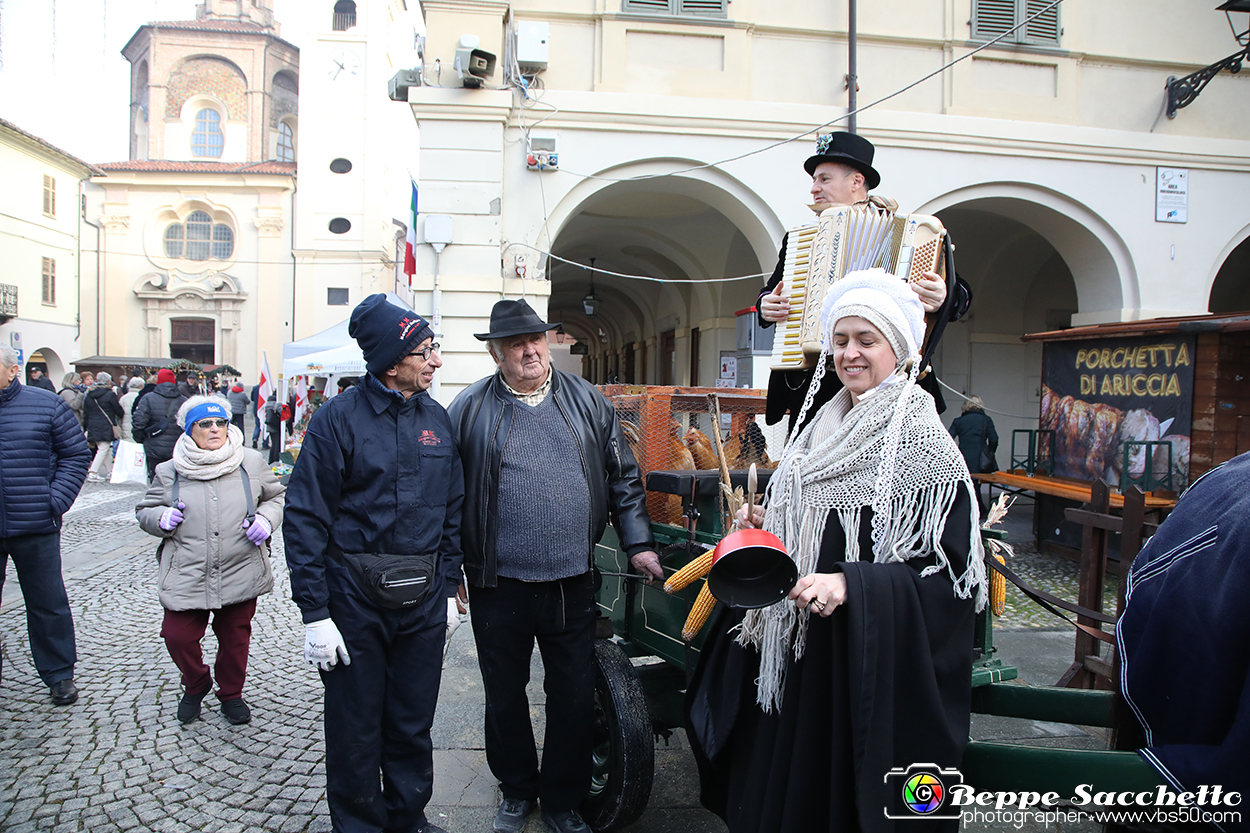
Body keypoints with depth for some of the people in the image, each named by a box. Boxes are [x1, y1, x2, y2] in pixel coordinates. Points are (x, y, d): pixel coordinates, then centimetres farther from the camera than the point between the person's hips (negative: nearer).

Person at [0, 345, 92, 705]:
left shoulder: (46, 405, -2)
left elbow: (77, 454, 2)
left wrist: (55, 501, -7)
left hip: (35, 528, -1)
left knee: (48, 605, 11)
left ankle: (59, 675, 25)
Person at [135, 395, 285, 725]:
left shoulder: (251, 463, 2)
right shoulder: (169, 472, 3)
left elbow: (277, 495, 14)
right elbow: (144, 511, 13)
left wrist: (266, 519, -6)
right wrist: (161, 518, -9)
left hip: (240, 573, 0)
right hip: (186, 577, 0)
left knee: (235, 636, 10)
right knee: (177, 636, -1)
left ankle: (231, 694, 36)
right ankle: (195, 686, 31)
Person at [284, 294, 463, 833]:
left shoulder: (437, 419, 6)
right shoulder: (338, 419, -9)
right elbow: (305, 518, -9)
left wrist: (447, 583, 9)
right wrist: (315, 612, -12)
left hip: (423, 596, 4)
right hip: (355, 595, -4)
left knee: (413, 721, 16)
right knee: (355, 727, 9)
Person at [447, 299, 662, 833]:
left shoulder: (587, 402, 5)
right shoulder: (470, 409, -1)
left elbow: (622, 478, 9)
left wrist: (638, 543, 4)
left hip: (573, 582, 1)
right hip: (500, 585, -1)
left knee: (573, 697, 11)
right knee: (504, 695, 15)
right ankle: (517, 790, 38)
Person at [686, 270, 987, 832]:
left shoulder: (920, 441, -13)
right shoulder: (824, 428, 9)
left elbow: (951, 570, -18)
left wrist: (851, 583, -28)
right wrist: (765, 530, 1)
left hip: (870, 663, -7)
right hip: (796, 651, 7)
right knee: (780, 786, 17)